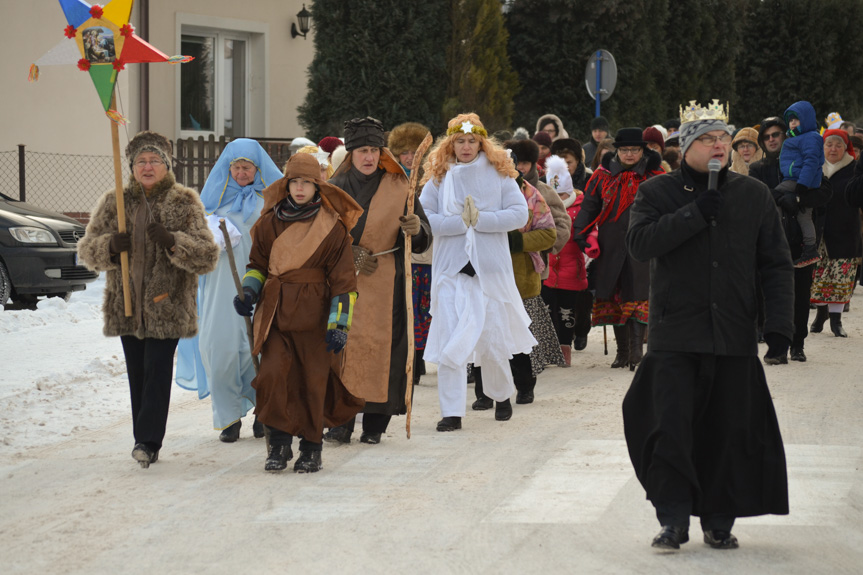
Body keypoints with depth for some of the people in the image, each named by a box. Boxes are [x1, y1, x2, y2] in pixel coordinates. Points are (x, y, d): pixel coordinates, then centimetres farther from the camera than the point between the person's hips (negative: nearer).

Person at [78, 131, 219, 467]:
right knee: (137, 373, 8)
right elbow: (87, 250, 9)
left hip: (167, 304, -4)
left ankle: (148, 440, -9)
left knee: (157, 371, -10)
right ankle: (146, 442, 16)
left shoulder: (185, 204, 0)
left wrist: (172, 241, -23)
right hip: (127, 304, 4)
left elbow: (207, 256, -6)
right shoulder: (114, 203, 8)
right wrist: (110, 245, -14)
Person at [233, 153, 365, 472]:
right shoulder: (270, 222, 5)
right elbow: (258, 263, 19)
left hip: (314, 314, -2)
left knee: (313, 380, 4)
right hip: (275, 311, 2)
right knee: (272, 374, -11)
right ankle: (279, 444, 1)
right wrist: (249, 293, 0)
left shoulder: (333, 228, -3)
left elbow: (343, 279, -2)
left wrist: (339, 324, -8)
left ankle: (311, 448, 19)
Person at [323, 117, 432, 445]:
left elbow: (424, 240, 2)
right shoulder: (336, 188, 8)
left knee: (381, 342, -6)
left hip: (385, 283, -1)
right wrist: (351, 256, -8)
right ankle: (341, 421, -5)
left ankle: (374, 424, 1)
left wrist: (415, 229, -21)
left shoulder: (398, 188, 5)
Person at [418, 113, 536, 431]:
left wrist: (480, 219, -14)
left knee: (493, 338, 6)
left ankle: (502, 395, 32)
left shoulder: (499, 174, 4)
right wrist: (461, 222, -14)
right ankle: (452, 411, -6)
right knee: (450, 341, -8)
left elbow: (520, 213, -5)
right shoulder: (438, 177, 5)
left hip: (491, 268, 0)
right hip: (451, 269, 0)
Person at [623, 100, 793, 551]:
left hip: (734, 336, 2)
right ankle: (673, 520, 4)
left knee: (731, 431, 3)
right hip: (675, 334, -2)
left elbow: (776, 264, 10)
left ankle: (719, 522, 15)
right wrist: (695, 213, -17)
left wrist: (779, 322, 0)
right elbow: (639, 242, -13)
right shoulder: (657, 193, 5)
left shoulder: (754, 195, 9)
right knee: (671, 428, -7)